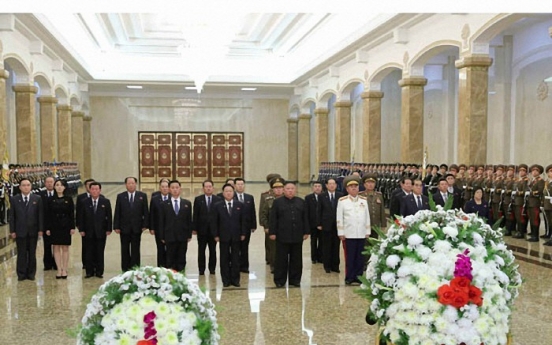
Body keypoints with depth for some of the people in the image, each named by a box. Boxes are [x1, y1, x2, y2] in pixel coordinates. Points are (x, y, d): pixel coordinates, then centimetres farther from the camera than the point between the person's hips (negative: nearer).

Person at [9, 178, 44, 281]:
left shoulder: (37, 199, 2)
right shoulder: (14, 199, 3)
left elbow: (40, 215, 1)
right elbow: (12, 216, 2)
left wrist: (41, 229, -4)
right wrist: (12, 230, -3)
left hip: (33, 231, 0)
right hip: (20, 231, 0)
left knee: (32, 253, 7)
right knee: (21, 253, 4)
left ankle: (31, 273, 17)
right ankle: (21, 274, 13)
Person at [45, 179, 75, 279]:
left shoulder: (69, 199, 1)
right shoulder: (50, 199, 2)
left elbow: (72, 214, 0)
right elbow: (48, 215, 2)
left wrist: (72, 227, -5)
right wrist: (47, 228, -3)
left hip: (65, 226, -1)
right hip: (54, 226, 1)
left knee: (65, 248, 4)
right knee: (56, 248, 4)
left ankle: (64, 270, 9)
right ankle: (59, 270, 10)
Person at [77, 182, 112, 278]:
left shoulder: (106, 202, 1)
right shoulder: (85, 202, 3)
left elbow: (109, 216, 2)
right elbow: (81, 217, 4)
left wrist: (109, 229, -3)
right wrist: (81, 229, -2)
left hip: (101, 231, 0)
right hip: (88, 232, 1)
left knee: (100, 252, 5)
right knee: (89, 252, 4)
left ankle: (99, 272, 13)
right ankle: (89, 272, 12)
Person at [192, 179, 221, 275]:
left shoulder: (218, 200, 1)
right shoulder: (198, 199, 1)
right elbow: (195, 215, 0)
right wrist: (194, 228, -5)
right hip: (202, 229, 0)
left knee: (213, 250, 8)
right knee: (201, 250, 6)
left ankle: (212, 268, 19)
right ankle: (201, 269, 15)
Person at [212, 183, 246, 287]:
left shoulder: (240, 205, 3)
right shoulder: (218, 206, 1)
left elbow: (243, 220, 4)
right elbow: (215, 222, 1)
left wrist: (243, 233, -1)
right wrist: (216, 235, -5)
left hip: (236, 236, 1)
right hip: (224, 236, -1)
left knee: (235, 258, 6)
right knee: (224, 259, 5)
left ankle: (235, 279, 14)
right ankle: (226, 280, 13)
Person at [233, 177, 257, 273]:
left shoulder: (250, 197, 8)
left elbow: (253, 213, 8)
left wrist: (253, 225, 4)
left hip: (247, 226, 3)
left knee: (245, 247, 9)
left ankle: (244, 266, 17)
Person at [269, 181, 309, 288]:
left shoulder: (301, 202, 9)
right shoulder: (277, 202, 1)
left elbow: (305, 218, 10)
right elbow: (273, 219, -1)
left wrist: (306, 232, 5)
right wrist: (272, 233, -6)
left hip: (297, 236, 3)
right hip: (282, 236, -2)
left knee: (296, 259, 8)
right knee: (281, 259, 3)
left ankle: (295, 279, 19)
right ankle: (279, 281, 12)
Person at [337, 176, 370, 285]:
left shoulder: (364, 200, 10)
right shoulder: (342, 201, 0)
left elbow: (367, 217, 12)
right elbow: (339, 218, 0)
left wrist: (367, 232, 9)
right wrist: (341, 233, -3)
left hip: (361, 234, 3)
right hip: (348, 234, -3)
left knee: (360, 257, 5)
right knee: (350, 257, 1)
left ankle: (358, 276, 16)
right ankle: (349, 277, 10)